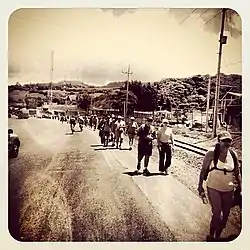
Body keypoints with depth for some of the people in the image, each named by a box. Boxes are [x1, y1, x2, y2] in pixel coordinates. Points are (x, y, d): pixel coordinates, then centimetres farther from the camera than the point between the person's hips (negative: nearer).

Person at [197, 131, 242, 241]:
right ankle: (211, 236, 19)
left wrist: (240, 188, 5)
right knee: (217, 214, -9)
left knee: (225, 215, 14)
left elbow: (237, 173, 6)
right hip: (214, 188, -4)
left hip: (228, 190, 4)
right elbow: (203, 170, -10)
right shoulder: (212, 152, -15)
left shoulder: (233, 154, -5)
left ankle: (217, 236, 39)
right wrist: (200, 187, -10)